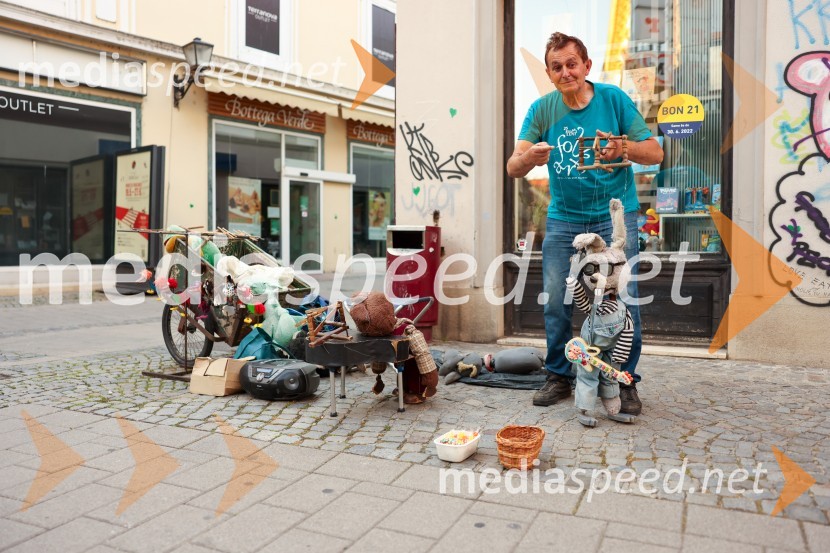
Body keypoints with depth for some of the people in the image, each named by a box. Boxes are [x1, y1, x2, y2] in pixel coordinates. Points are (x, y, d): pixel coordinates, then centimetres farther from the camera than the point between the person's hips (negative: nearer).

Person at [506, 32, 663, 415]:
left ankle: (626, 382, 9)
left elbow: (655, 153, -5)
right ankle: (559, 377, 18)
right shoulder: (542, 109, -1)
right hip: (563, 218, 2)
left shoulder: (613, 99, -5)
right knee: (555, 301, 0)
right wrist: (529, 157, -32)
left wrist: (624, 148, -26)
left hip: (614, 215, -1)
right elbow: (513, 169, -9)